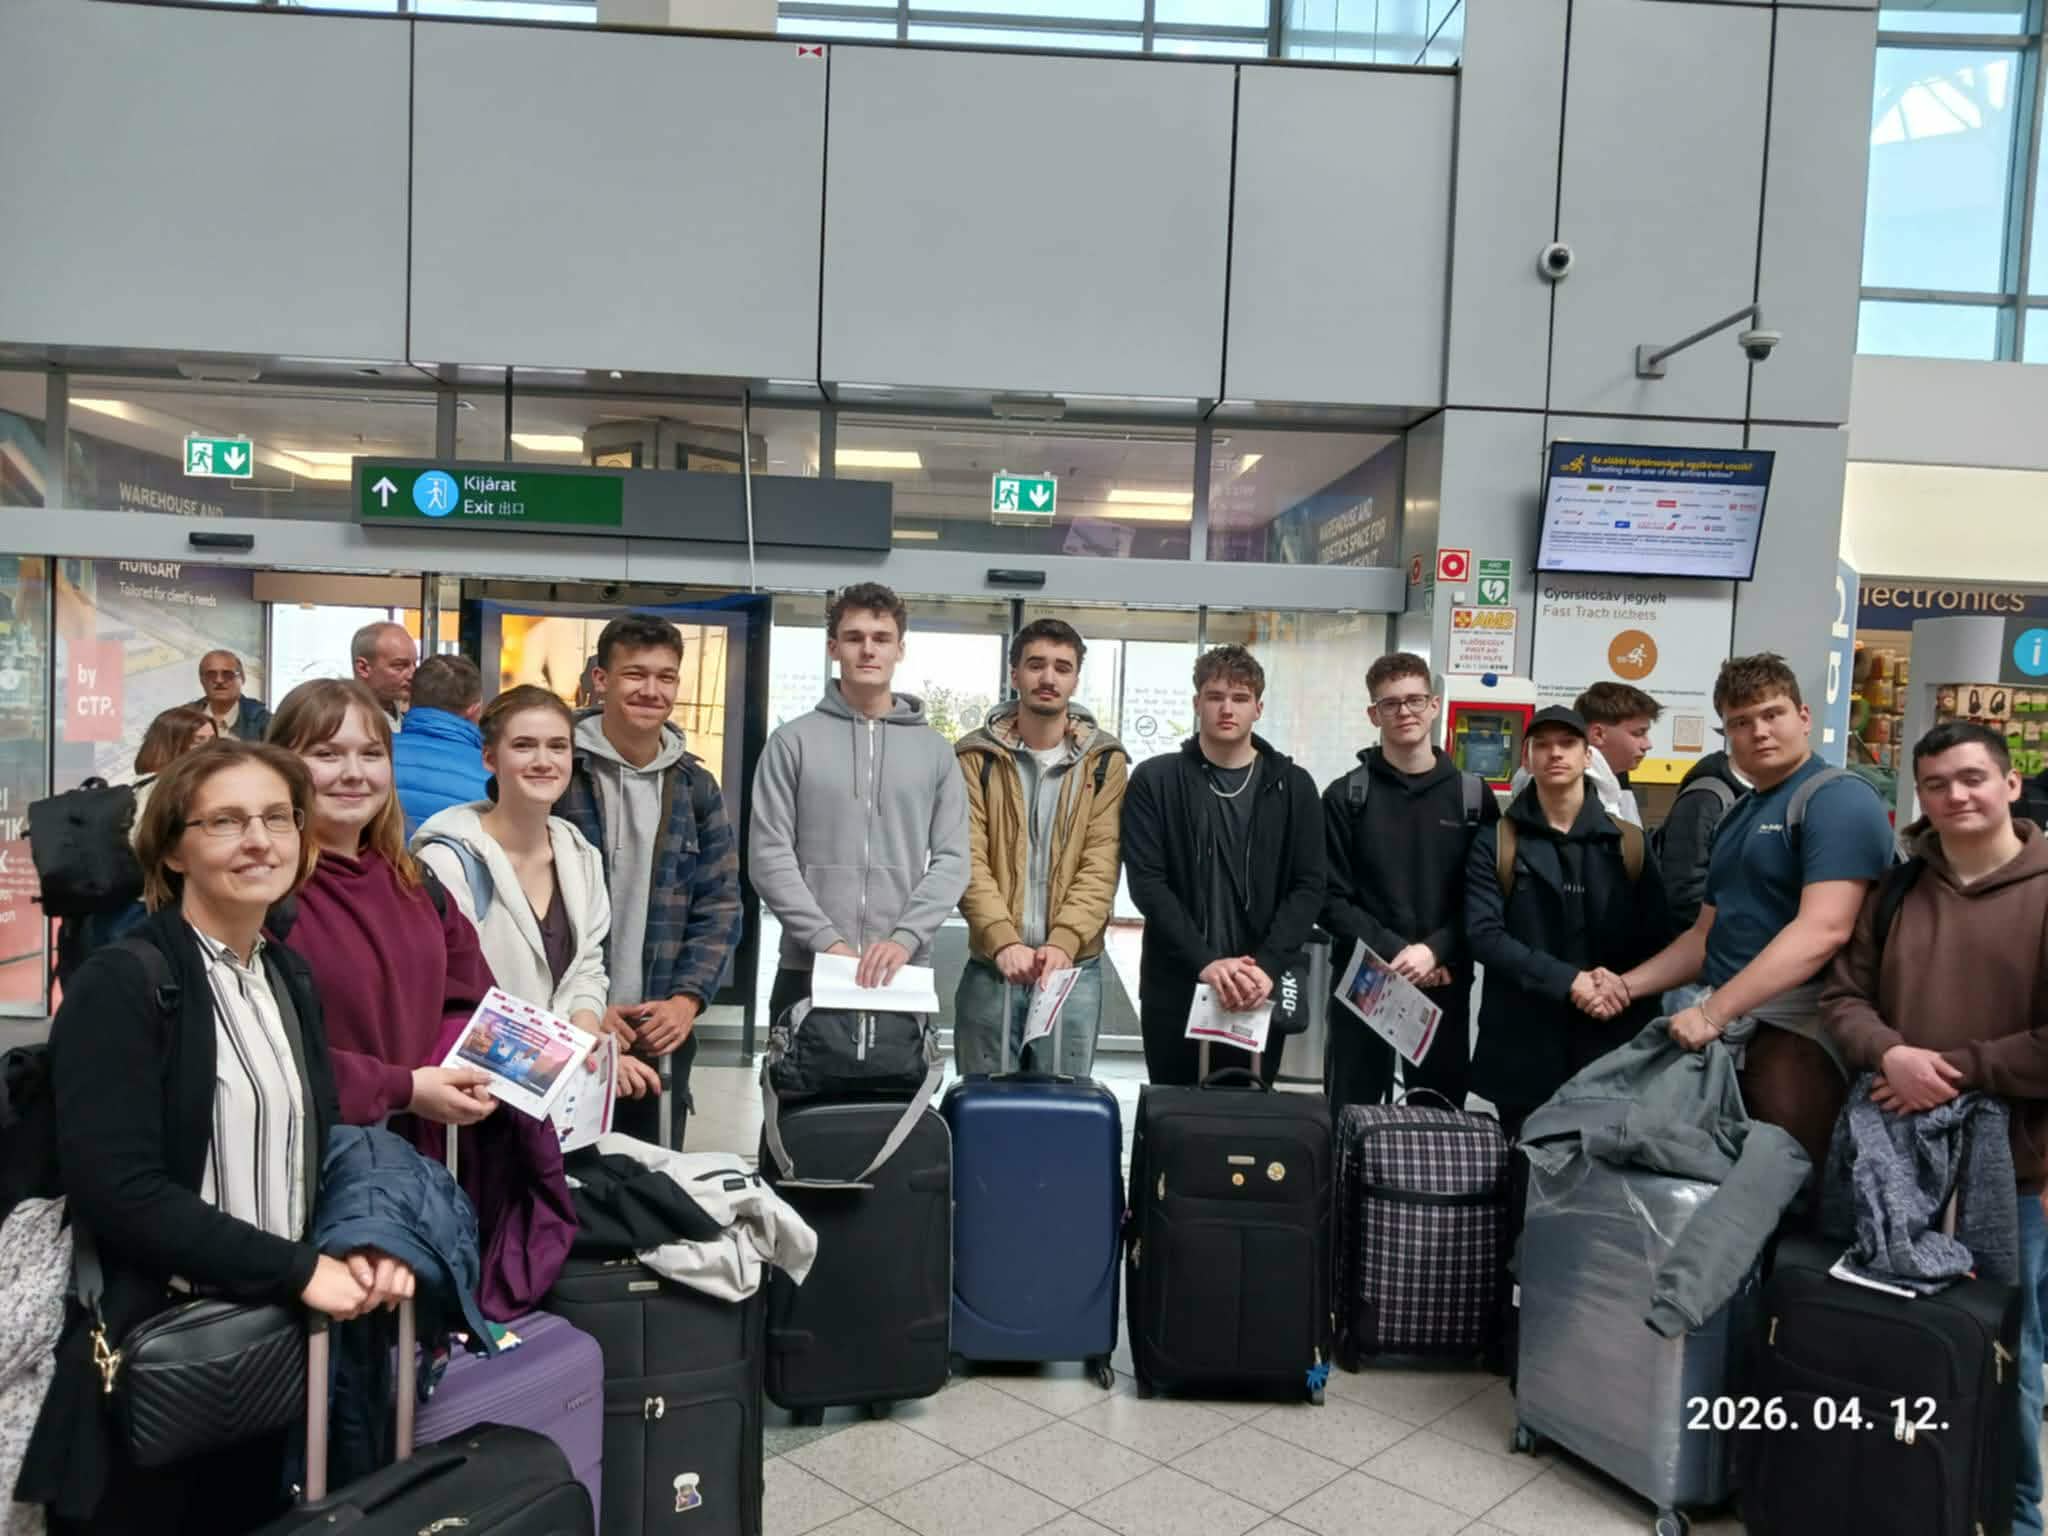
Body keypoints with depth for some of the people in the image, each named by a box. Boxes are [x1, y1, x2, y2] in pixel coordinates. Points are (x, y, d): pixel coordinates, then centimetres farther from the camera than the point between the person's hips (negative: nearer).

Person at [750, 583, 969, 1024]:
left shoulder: (936, 750, 8)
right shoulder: (793, 742, 3)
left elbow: (951, 859, 2)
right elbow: (770, 856, -3)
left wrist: (904, 938, -13)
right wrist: (827, 940, -13)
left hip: (903, 971, 1)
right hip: (807, 968, -1)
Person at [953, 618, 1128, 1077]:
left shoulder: (1104, 760, 4)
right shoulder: (977, 756, 2)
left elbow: (1101, 865, -4)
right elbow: (968, 860, -6)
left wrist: (1062, 942, -18)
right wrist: (1003, 941, -20)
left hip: (1074, 967, 0)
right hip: (991, 965, 0)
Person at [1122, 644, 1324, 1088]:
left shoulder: (1293, 786, 5)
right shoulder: (1155, 781, 0)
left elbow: (1308, 888, 0)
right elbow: (1147, 883, -7)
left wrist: (1267, 966, -15)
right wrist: (1205, 963, -18)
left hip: (1260, 989, 1)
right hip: (1174, 987, -1)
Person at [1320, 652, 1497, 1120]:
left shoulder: (1474, 797, 5)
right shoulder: (1346, 797, 2)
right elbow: (1331, 899, -4)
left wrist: (1435, 950, -14)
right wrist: (1394, 952, -15)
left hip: (1446, 985, 1)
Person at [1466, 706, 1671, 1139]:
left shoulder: (1629, 844, 11)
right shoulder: (1495, 842, 3)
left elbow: (1657, 938, 5)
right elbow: (1484, 934, -7)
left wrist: (1621, 982, -15)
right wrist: (1568, 982, -17)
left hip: (1612, 1042, 2)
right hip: (1523, 1042, -1)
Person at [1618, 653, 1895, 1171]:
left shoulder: (1838, 801, -8)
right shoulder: (1736, 817, 19)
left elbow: (1821, 931, -21)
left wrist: (1714, 1012, -22)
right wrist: (1627, 986, 9)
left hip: (1796, 1029, -8)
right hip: (1727, 1027, 8)